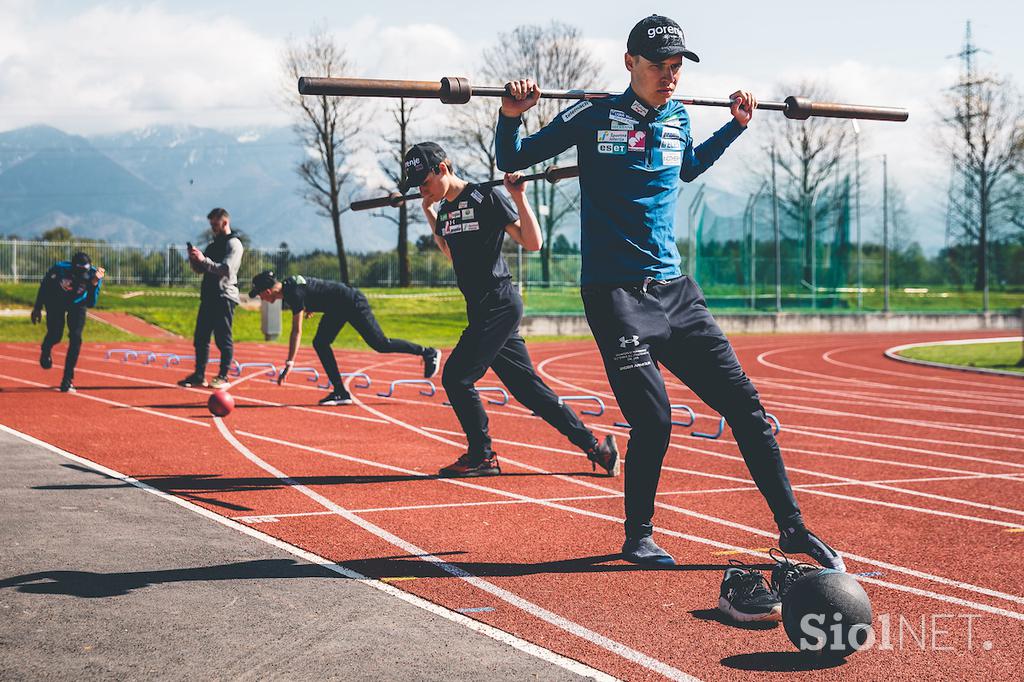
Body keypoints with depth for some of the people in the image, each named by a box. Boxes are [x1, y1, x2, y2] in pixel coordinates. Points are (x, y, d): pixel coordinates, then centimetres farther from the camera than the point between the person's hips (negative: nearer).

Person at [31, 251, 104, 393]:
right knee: (55, 335, -10)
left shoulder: (94, 275, -32)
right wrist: (37, 307, -5)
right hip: (56, 300, -1)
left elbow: (91, 304, -32)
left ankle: (67, 380, -1)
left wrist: (94, 284, -47)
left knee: (76, 338, -12)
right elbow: (45, 284, -13)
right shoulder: (60, 268, -34)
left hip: (77, 304, 1)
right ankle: (45, 351, 30)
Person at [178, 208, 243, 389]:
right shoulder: (213, 245, 21)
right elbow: (199, 269, 21)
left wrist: (203, 260, -20)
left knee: (223, 339, -4)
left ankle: (223, 377, 0)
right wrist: (194, 259, 1)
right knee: (200, 338, 6)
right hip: (208, 297, 8)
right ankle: (199, 375, 11)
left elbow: (226, 270, -18)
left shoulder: (233, 244, -5)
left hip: (224, 297, -8)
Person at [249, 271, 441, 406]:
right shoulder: (288, 284, 0)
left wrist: (289, 363, -28)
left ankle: (428, 353, 11)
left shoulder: (294, 294, -26)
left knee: (380, 344, -3)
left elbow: (297, 331, -28)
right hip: (338, 307, 10)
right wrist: (309, 307, 27)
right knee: (320, 343, 2)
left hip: (353, 303, -10)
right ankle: (341, 392, 3)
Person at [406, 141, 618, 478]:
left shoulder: (485, 197, -11)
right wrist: (428, 210, 26)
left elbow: (532, 243, -14)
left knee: (456, 377, -10)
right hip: (481, 309, 9)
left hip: (499, 306, -9)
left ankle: (481, 456, 4)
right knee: (528, 387, 8)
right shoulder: (445, 209, 13)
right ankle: (595, 447, 13)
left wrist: (519, 198, -21)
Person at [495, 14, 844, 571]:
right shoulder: (594, 115, -5)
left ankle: (792, 528, 12)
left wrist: (735, 127, 28)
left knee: (744, 403, 2)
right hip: (615, 293, -5)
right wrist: (511, 117, -16)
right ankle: (638, 538, 13)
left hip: (674, 290, 6)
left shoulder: (678, 120, 10)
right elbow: (512, 161, 3)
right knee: (652, 423, -11)